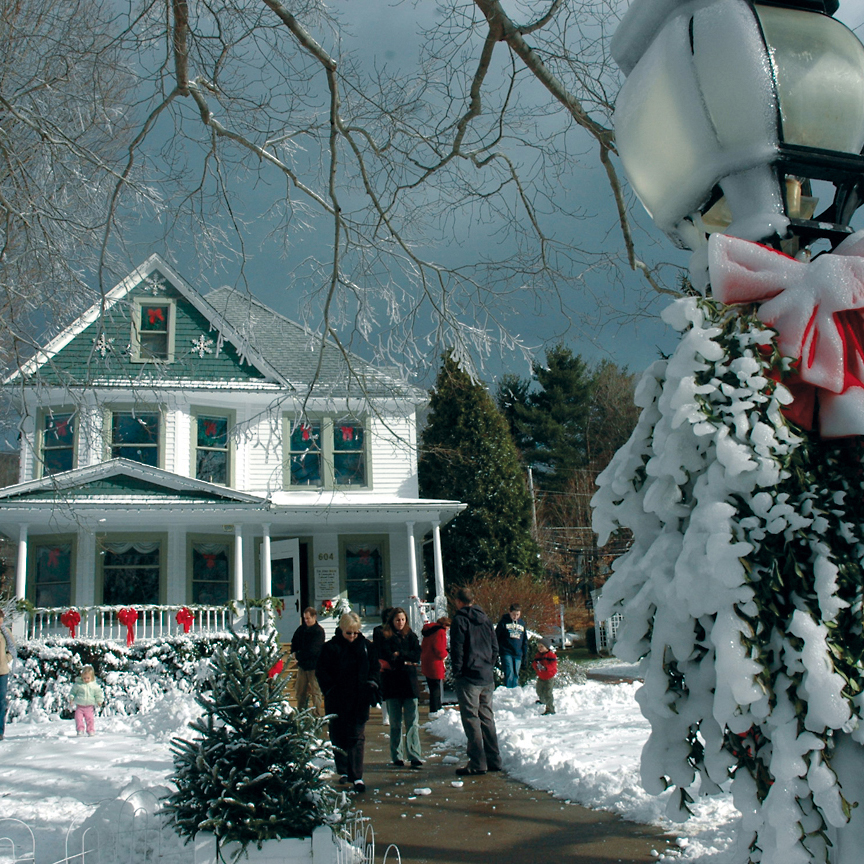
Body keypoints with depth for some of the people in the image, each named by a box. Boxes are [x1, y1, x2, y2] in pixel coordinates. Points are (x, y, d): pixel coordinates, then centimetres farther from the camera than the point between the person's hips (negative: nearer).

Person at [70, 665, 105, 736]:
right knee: (78, 718, -6)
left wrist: (99, 700, -4)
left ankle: (91, 731, 11)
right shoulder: (78, 684, -3)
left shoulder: (94, 685, -2)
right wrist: (71, 698, -3)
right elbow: (73, 692, 8)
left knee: (90, 719, 1)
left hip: (90, 706, 0)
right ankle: (80, 730, 6)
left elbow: (98, 693, 4)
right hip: (80, 706, 0)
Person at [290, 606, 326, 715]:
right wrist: (294, 652, 4)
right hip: (302, 665, 6)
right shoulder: (301, 629, 8)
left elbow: (312, 650, -18)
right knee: (300, 692, 11)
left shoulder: (319, 631, -12)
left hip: (313, 666, -6)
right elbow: (294, 641, 23)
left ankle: (318, 716, 4)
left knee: (316, 692, -2)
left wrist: (297, 655, -10)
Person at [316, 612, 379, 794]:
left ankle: (356, 776, -4)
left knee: (357, 736, -4)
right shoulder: (331, 647, -1)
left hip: (359, 700, 0)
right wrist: (330, 690, -11)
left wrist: (372, 683, -4)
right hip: (337, 701, 0)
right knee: (338, 736, 9)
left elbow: (375, 668, 13)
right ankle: (343, 771, 25)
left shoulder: (366, 646, 5)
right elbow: (322, 671, -1)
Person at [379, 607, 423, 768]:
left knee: (412, 722, -4)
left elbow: (417, 655, 0)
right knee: (395, 723, 3)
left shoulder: (411, 635, 12)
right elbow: (387, 657, -8)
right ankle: (397, 757, 9)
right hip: (391, 684, -1)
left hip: (409, 683, 1)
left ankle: (415, 756, -4)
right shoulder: (384, 636, 5)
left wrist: (399, 655, -10)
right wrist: (407, 660, -7)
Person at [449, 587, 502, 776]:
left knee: (471, 718, -4)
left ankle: (477, 763, -5)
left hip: (469, 677, -7)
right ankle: (493, 760, 16)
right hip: (487, 677, 7)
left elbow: (457, 649, -11)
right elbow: (495, 648, 15)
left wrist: (457, 673, -5)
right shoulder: (485, 619, 13)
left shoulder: (459, 620, -7)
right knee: (487, 717, 13)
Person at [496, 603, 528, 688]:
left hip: (518, 654, 4)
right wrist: (496, 649, -4)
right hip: (506, 653, -4)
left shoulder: (522, 623, 14)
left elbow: (525, 640, 21)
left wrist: (525, 654, 17)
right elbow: (496, 636, 1)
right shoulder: (504, 622, 0)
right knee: (509, 673, -13)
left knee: (516, 675, 5)